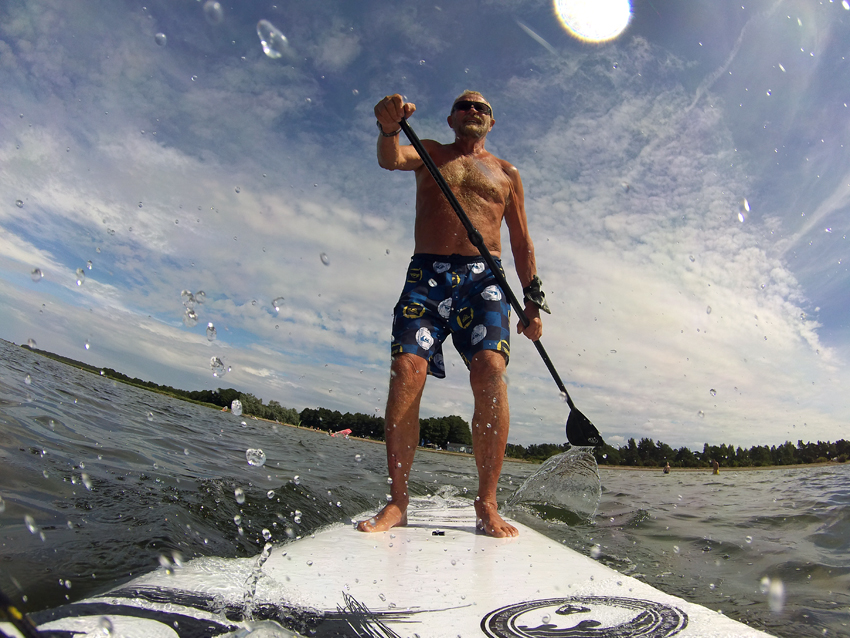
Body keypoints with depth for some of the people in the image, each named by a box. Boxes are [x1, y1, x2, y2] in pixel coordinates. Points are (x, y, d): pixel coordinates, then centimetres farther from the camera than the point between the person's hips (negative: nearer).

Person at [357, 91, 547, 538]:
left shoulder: (507, 174, 24)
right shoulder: (429, 152, 22)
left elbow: (521, 243, 20)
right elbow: (390, 160, -2)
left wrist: (533, 300, 10)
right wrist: (388, 127, -25)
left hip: (483, 279, 1)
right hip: (426, 274, 0)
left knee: (490, 373, -21)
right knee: (405, 373, -17)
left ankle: (486, 504, -11)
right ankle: (397, 502, -8)